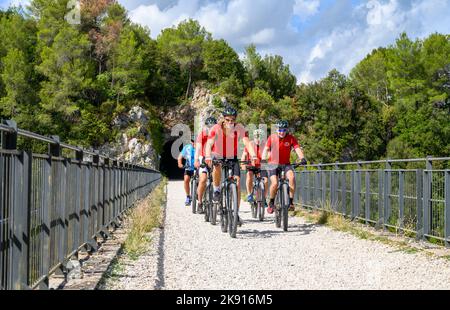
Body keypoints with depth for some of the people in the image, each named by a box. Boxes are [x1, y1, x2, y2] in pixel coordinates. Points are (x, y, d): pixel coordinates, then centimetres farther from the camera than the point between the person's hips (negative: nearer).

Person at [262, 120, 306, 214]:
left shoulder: (291, 138, -8)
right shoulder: (272, 138, -7)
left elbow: (297, 149, -20)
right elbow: (266, 150, -12)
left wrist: (302, 158, -39)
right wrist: (263, 160, -29)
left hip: (286, 164, 1)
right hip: (273, 164, -1)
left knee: (292, 177, -29)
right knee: (275, 183, -21)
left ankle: (291, 202, -19)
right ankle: (271, 203, 6)